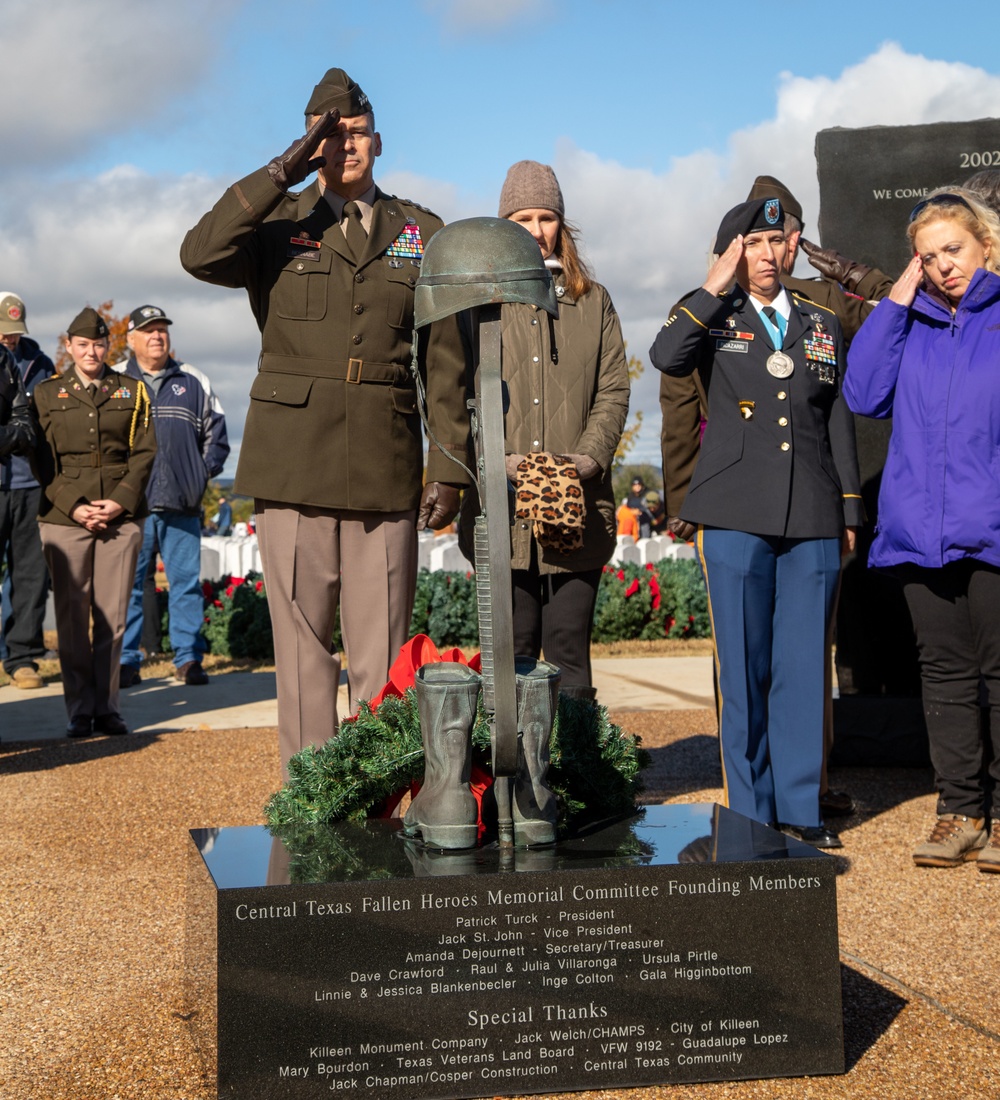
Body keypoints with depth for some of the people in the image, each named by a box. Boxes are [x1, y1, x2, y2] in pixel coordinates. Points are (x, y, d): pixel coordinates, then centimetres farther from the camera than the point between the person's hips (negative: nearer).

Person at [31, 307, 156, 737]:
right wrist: (73, 507, -8)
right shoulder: (46, 394, 10)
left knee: (112, 617, 0)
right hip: (64, 519, 0)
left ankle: (107, 707, 8)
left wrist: (120, 501, -8)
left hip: (122, 519, 0)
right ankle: (79, 710, 9)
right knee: (72, 618, 1)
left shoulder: (132, 391, 12)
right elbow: (43, 460, 5)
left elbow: (144, 452, 5)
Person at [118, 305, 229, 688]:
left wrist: (204, 470, 5)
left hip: (182, 505, 2)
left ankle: (188, 658, 9)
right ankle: (126, 660, 6)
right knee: (128, 584, 0)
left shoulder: (194, 382, 14)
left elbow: (216, 434, 18)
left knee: (186, 581, 3)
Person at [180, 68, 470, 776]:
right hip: (295, 465, -1)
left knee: (382, 655, 2)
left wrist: (452, 466, 4)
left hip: (387, 470, 1)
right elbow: (201, 256, -14)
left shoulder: (423, 233, 13)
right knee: (303, 646, 1)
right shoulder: (278, 225, 9)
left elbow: (447, 360, 10)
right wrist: (284, 172, -14)